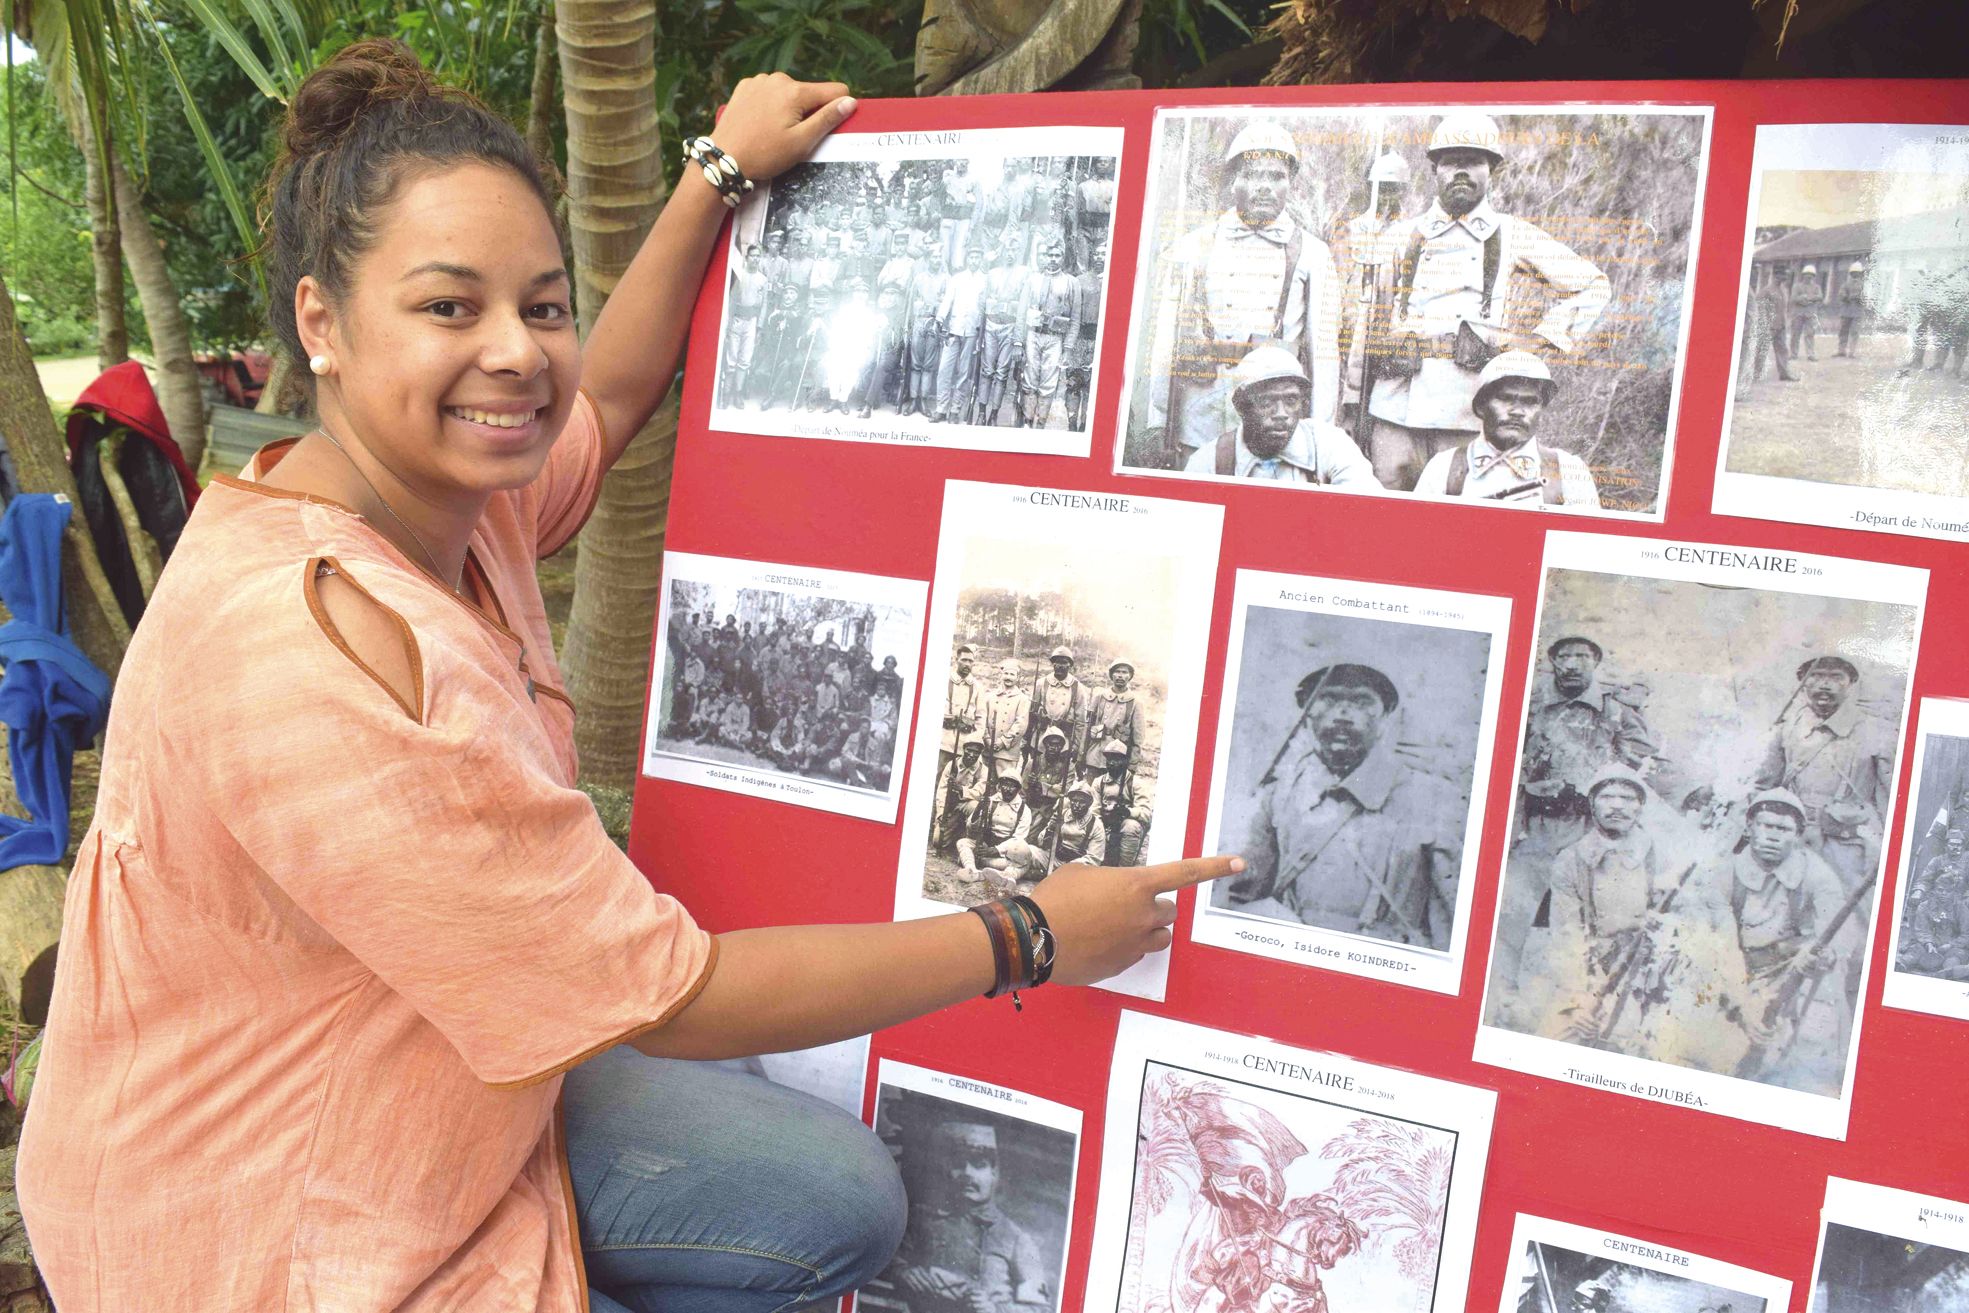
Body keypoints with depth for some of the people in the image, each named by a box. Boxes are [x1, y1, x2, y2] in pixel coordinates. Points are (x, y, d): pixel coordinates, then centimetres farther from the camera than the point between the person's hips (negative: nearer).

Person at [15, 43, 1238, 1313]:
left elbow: (605, 399, 18)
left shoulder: (450, 494, -7)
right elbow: (666, 994, -31)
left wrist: (719, 171, 16)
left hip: (451, 1087, 8)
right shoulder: (310, 645, -35)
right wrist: (1025, 938, -22)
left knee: (846, 1201, 4)